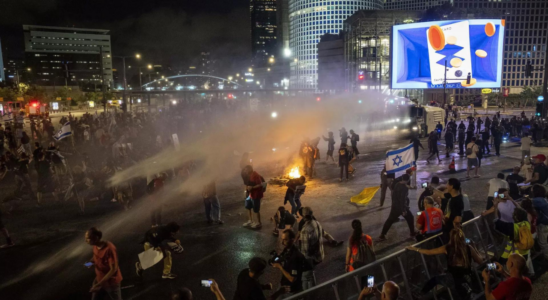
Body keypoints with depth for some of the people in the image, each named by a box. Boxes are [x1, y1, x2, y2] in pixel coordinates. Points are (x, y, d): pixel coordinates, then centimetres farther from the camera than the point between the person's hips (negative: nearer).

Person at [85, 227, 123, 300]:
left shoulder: (109, 248, -32)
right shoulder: (95, 246, -8)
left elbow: (113, 269, -27)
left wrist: (99, 284, -27)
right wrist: (91, 262, -8)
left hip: (111, 281, -7)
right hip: (99, 279, 7)